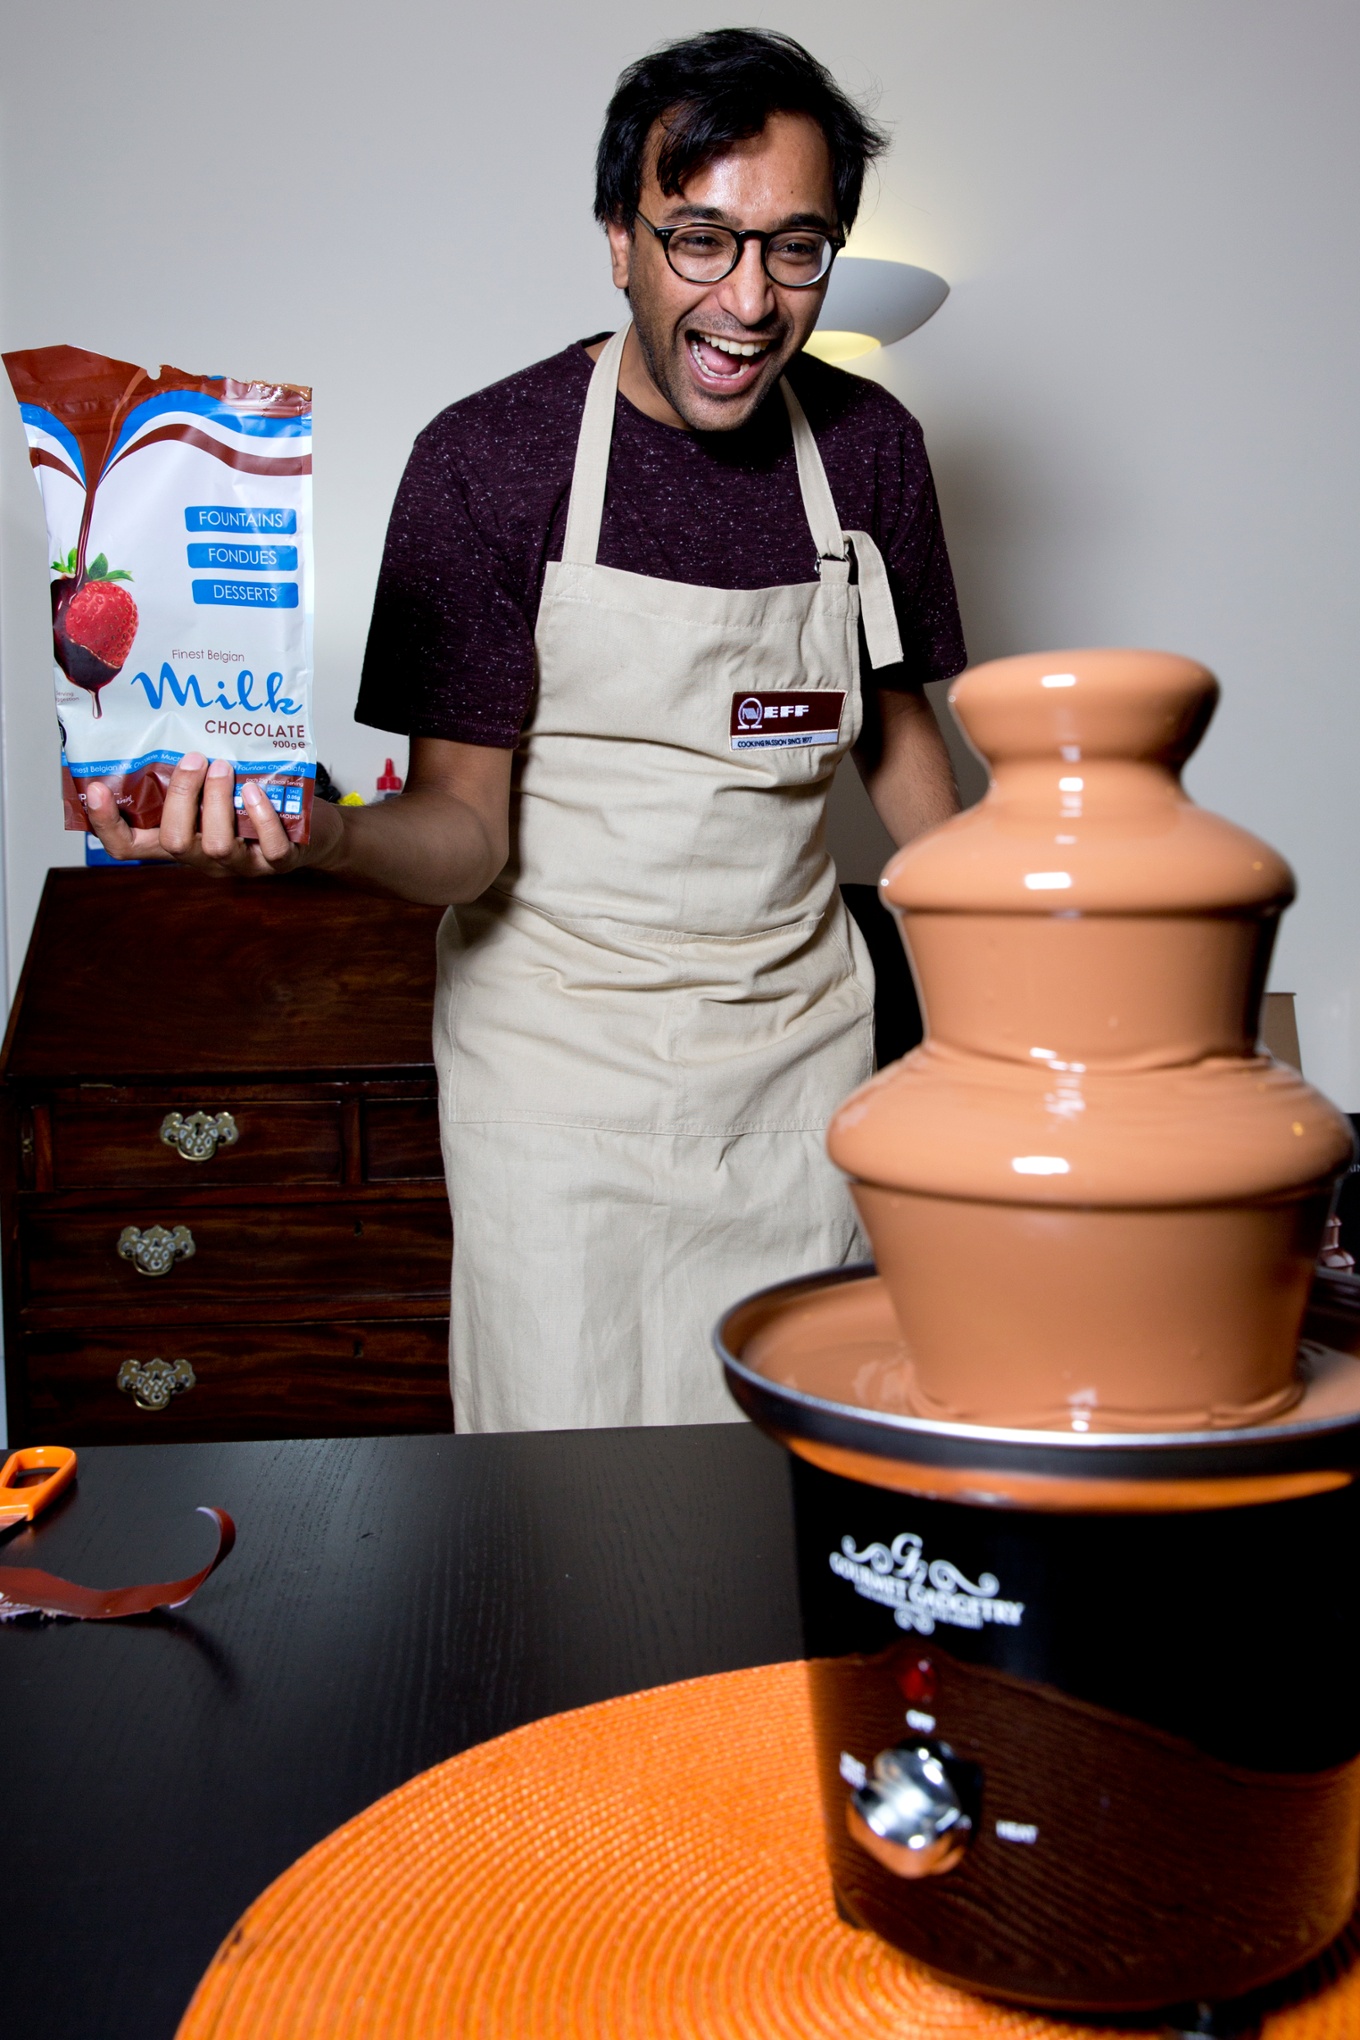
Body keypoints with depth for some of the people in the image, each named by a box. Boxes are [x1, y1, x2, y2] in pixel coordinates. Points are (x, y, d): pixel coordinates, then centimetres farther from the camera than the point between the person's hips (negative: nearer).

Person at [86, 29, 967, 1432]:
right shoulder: (485, 459, -11)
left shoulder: (867, 445, 1)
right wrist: (324, 836, -33)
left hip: (798, 1039, 3)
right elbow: (470, 831, -12)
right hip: (557, 1042, -3)